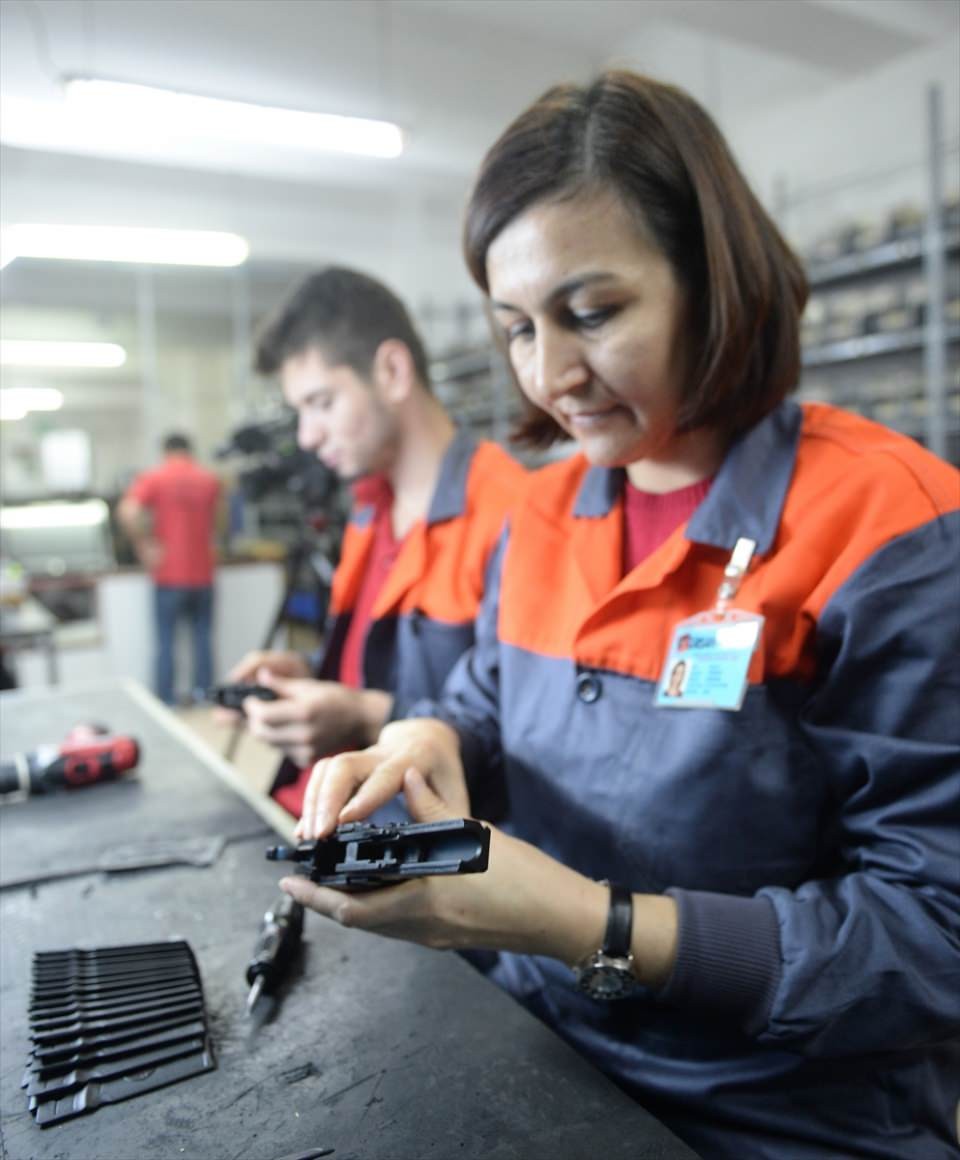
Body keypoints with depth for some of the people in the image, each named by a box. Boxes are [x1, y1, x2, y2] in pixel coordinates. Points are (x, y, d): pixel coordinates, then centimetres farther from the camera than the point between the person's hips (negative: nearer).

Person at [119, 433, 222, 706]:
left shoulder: (153, 478, -3)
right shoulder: (210, 480, 6)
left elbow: (127, 513, -19)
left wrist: (144, 545, -9)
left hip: (169, 573, -2)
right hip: (203, 573, 2)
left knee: (166, 641, 5)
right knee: (203, 637, 11)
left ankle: (167, 701, 9)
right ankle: (203, 693, 17)